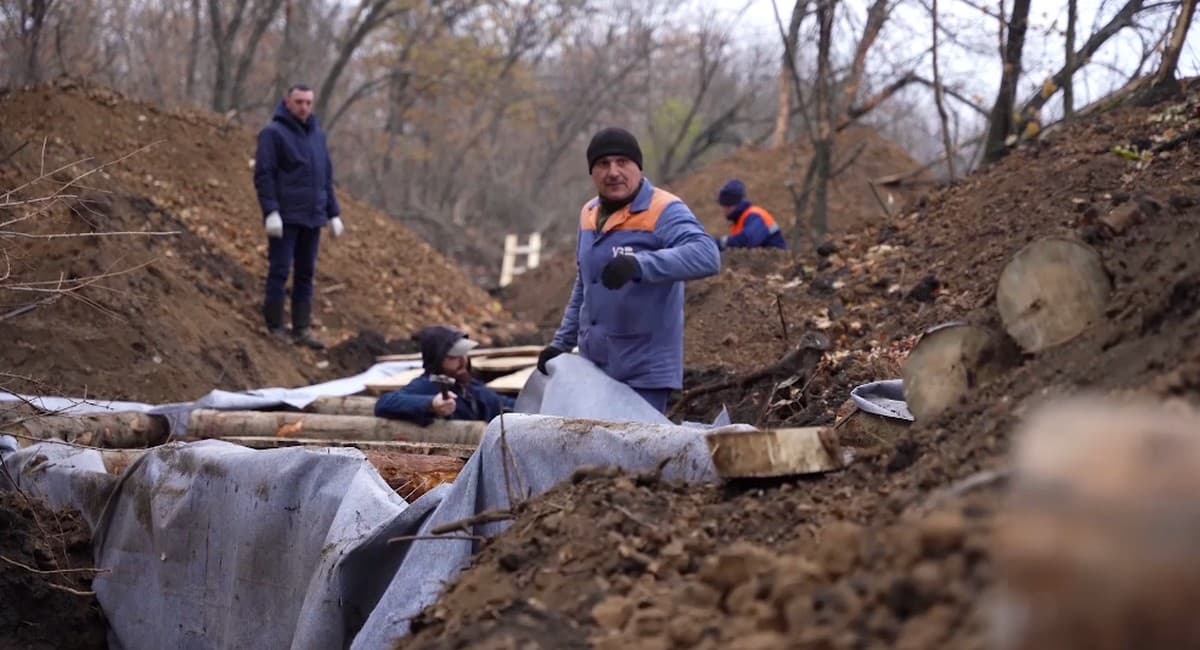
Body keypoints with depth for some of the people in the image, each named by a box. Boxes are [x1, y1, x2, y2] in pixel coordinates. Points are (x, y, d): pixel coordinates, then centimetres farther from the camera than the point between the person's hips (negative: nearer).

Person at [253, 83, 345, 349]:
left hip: (312, 218, 6)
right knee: (279, 272, -4)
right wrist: (271, 212, -18)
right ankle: (275, 328, 1)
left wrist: (334, 213, 17)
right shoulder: (273, 133, -4)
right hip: (285, 218, -6)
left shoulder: (317, 135, 17)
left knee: (306, 274, 7)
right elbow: (263, 175, -10)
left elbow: (326, 176, 22)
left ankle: (302, 329, 10)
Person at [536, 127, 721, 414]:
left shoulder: (663, 211, -13)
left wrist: (640, 264, -42)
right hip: (593, 368, 7)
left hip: (644, 371, -7)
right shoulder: (589, 215, 13)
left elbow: (706, 255, -31)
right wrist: (561, 343, 22)